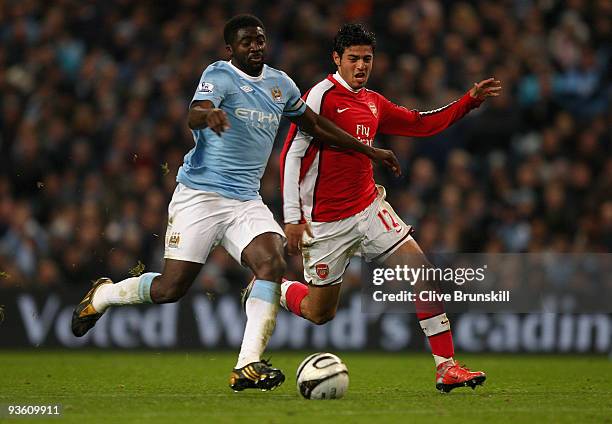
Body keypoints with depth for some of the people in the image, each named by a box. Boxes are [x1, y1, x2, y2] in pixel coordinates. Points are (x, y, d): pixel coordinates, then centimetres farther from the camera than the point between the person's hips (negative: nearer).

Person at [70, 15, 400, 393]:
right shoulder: (219, 75, -9)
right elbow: (194, 116, -28)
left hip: (247, 201, 5)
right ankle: (102, 295, 25)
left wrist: (369, 151, 29)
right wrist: (209, 114, -53)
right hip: (200, 194, -5)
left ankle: (248, 366, -24)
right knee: (171, 288, -6)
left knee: (273, 263, -22)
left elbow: (315, 125, 26)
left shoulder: (280, 83, 12)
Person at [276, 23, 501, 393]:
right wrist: (293, 217, -16)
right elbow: (292, 154, -13)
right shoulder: (323, 95, -11)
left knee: (422, 271, -12)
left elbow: (422, 124, 21)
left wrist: (470, 100, 10)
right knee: (320, 313, 3)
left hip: (369, 208, 6)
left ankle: (446, 367, -12)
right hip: (326, 221, -6)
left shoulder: (373, 103, 10)